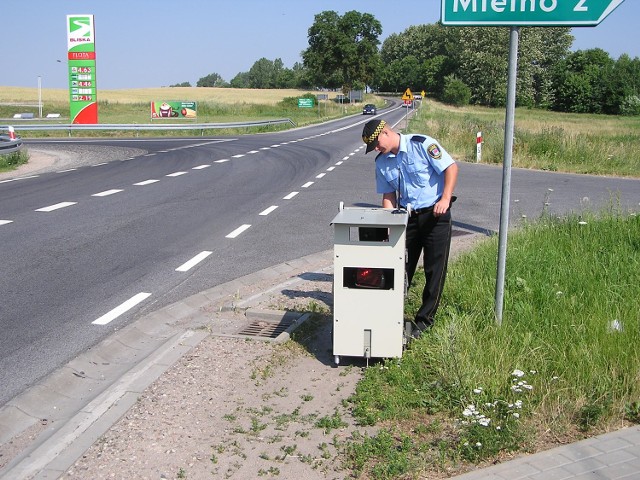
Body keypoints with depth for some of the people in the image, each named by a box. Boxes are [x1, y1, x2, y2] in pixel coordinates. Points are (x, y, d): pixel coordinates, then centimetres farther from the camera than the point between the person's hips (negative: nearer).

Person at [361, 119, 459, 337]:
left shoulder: (422, 144, -12)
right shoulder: (382, 162, 4)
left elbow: (451, 167, -12)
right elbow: (388, 196, 9)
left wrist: (445, 199, -21)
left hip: (435, 214, -4)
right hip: (407, 217, 5)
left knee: (434, 270, 1)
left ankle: (424, 319, 12)